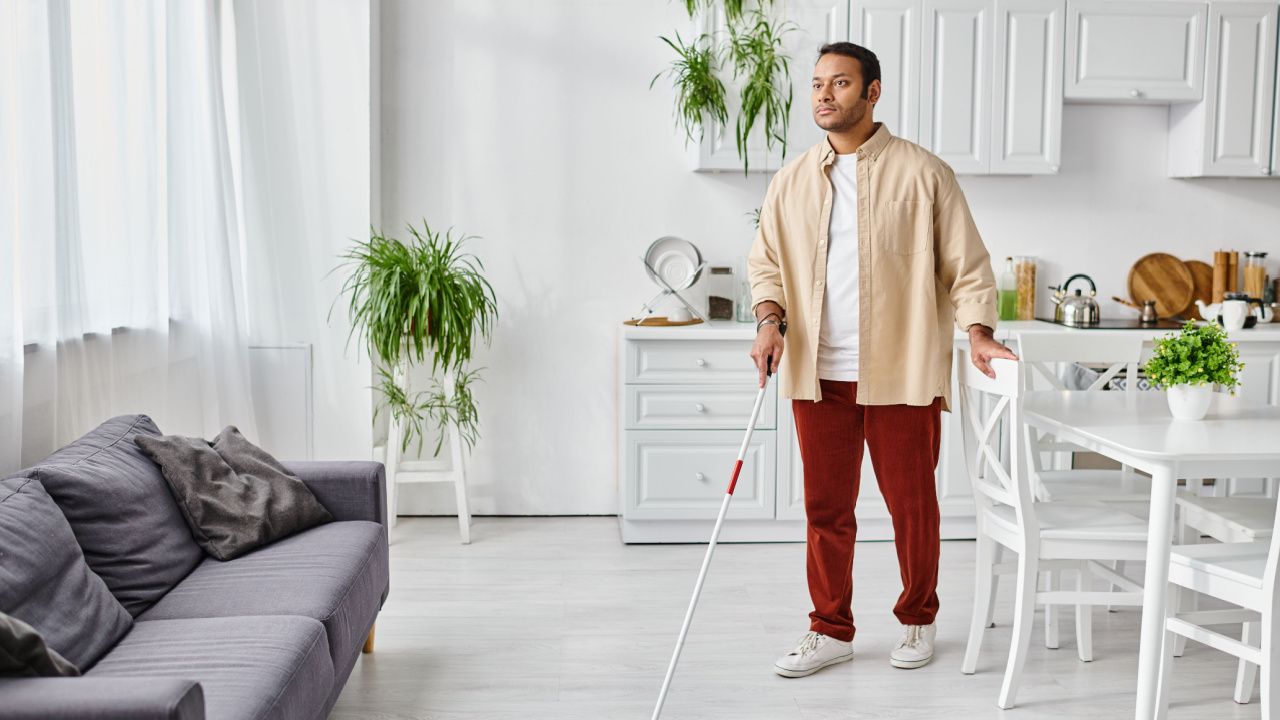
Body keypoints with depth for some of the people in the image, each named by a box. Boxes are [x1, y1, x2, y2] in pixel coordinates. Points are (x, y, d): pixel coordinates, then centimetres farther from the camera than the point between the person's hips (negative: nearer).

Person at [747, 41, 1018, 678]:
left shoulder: (922, 173, -1)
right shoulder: (791, 181, 10)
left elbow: (966, 262, 1)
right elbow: (767, 261, 14)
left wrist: (977, 331, -12)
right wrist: (769, 320, -4)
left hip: (901, 373, -3)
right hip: (818, 374, 3)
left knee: (911, 504, 7)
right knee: (826, 507, 8)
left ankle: (917, 621, 28)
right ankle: (831, 631, 22)